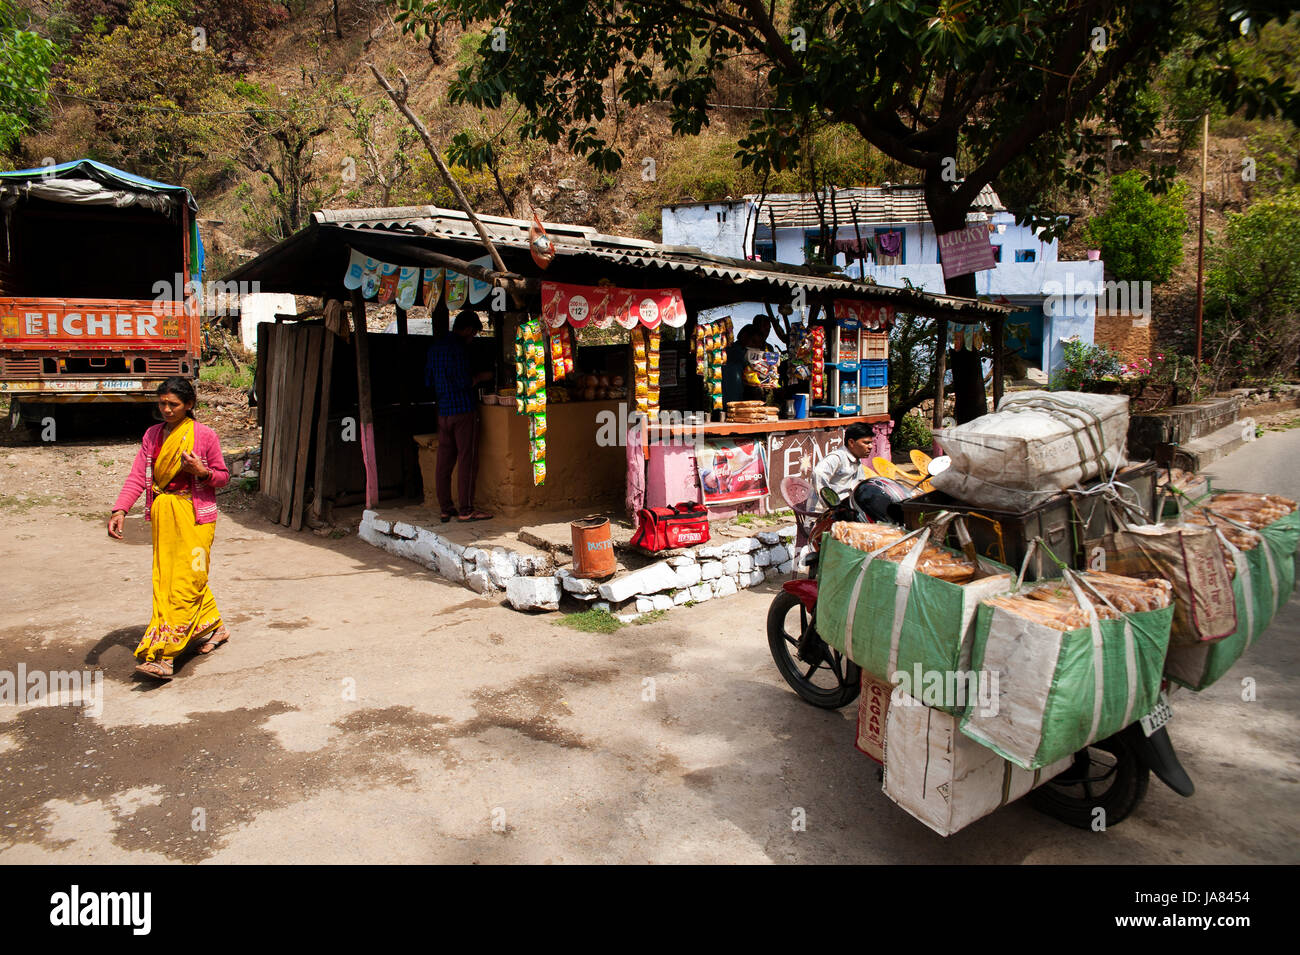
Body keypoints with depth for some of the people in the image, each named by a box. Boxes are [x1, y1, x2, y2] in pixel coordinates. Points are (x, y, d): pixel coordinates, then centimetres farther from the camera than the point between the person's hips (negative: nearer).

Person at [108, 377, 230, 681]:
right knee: (166, 577, 12)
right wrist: (119, 510, -13)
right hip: (163, 516, 6)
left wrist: (201, 472, -20)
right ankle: (214, 627, 29)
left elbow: (223, 476, 1)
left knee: (184, 582, -8)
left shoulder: (204, 435, -6)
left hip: (195, 516, -6)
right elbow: (137, 476, 0)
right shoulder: (153, 435, 7)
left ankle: (162, 655, -8)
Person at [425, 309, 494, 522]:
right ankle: (466, 510, -2)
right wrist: (480, 377, -1)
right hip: (463, 409, -8)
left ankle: (445, 508, 13)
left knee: (444, 461, 9)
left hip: (443, 411, 8)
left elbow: (428, 380, 19)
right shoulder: (459, 347, -11)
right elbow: (464, 382, -18)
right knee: (467, 460, -4)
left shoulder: (436, 346, 14)